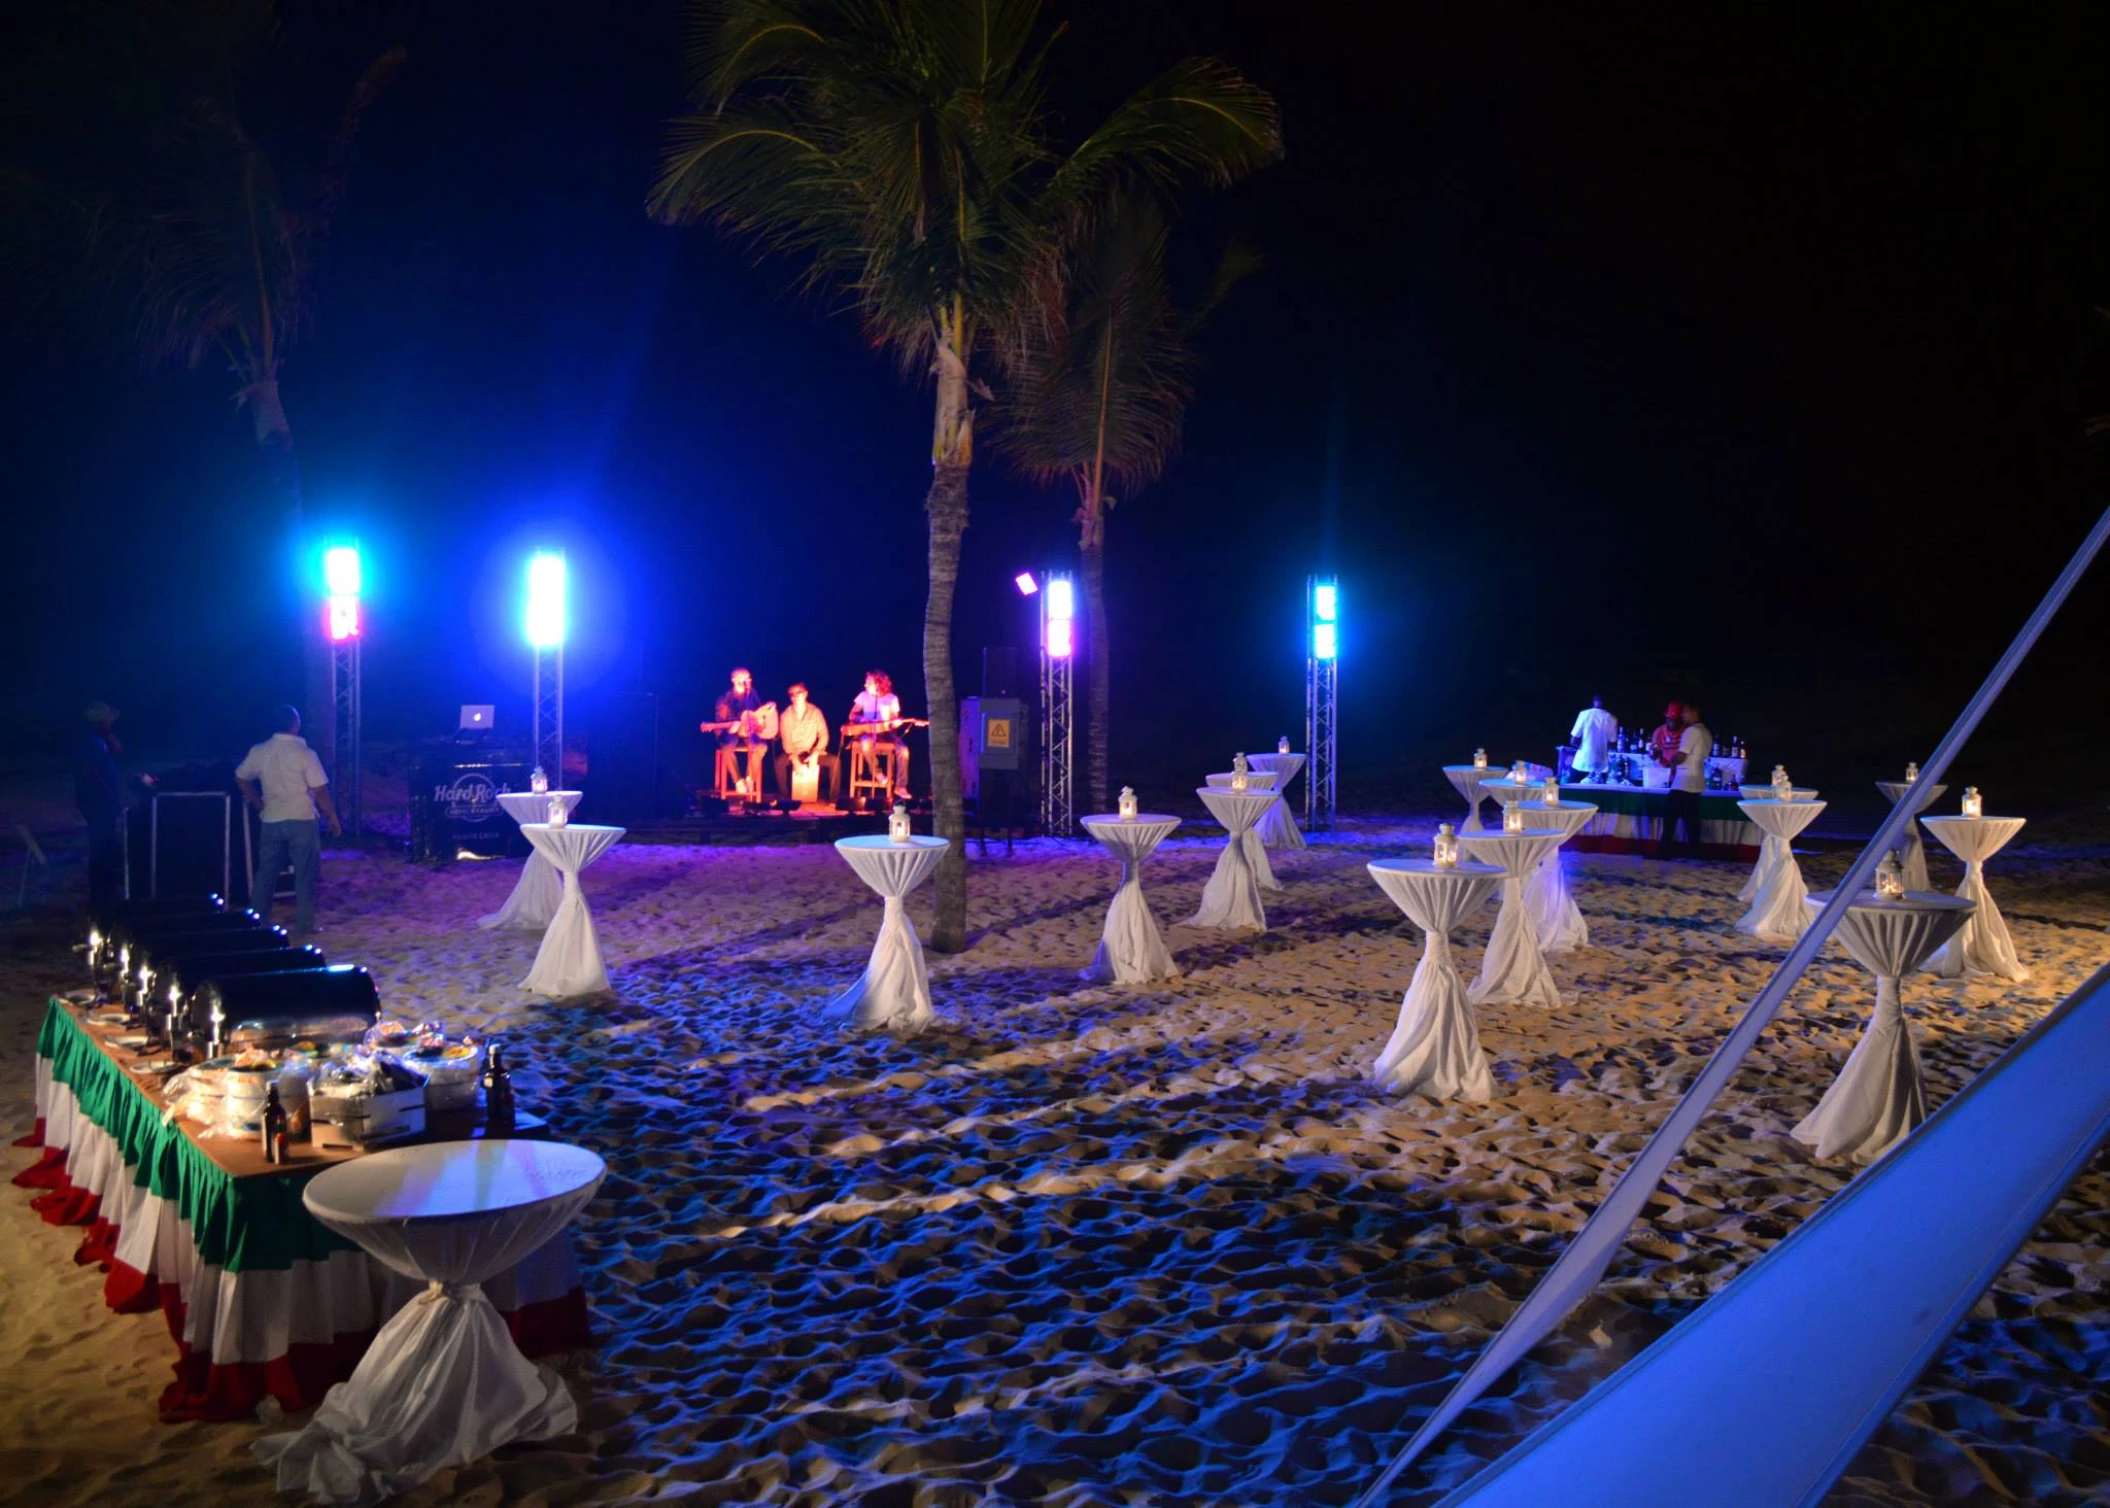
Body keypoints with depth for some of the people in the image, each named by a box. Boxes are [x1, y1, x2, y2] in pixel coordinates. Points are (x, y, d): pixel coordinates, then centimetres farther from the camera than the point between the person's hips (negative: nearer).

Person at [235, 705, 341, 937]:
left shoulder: (259, 751, 1)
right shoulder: (304, 753, -12)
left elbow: (241, 778, 13)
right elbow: (320, 791, -13)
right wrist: (333, 817, -3)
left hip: (271, 821, 4)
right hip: (302, 822, -4)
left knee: (266, 872, 13)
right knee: (305, 874, 4)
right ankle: (304, 925, 5)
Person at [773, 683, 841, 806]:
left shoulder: (815, 712, -3)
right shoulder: (786, 715, -4)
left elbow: (823, 735, -7)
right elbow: (785, 740, -10)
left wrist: (815, 754, -22)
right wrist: (794, 759, -25)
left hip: (813, 753, 1)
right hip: (793, 753, 0)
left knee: (835, 761, -25)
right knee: (780, 762, -32)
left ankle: (834, 799, -15)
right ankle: (785, 798, -16)